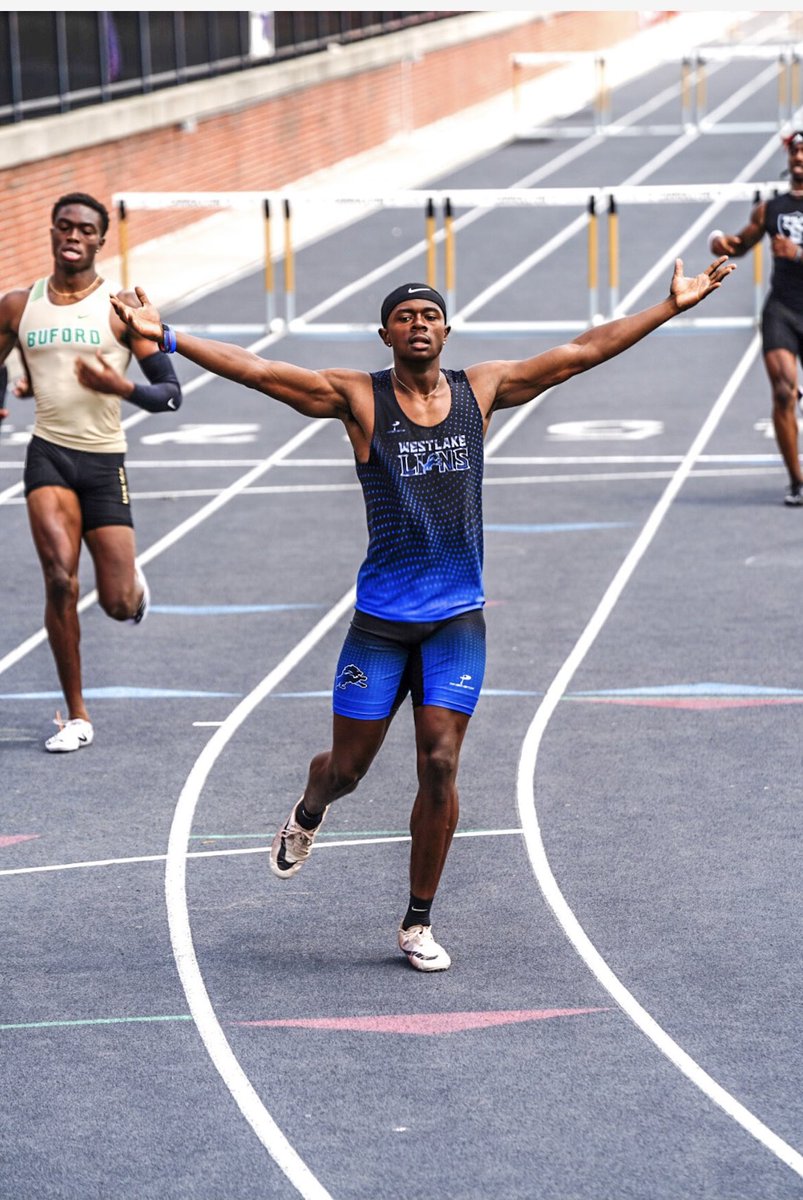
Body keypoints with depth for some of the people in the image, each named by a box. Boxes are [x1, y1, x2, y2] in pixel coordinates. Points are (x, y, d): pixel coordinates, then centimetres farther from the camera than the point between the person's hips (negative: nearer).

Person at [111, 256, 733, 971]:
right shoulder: (358, 398, -2)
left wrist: (673, 306, 10)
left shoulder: (481, 391, 6)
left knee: (440, 765, -6)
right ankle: (309, 813, 45)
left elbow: (583, 351, 10)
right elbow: (258, 372, -9)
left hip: (457, 618, 1)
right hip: (380, 619, -1)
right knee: (348, 767, 6)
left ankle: (419, 923, 8)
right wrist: (165, 338, -19)